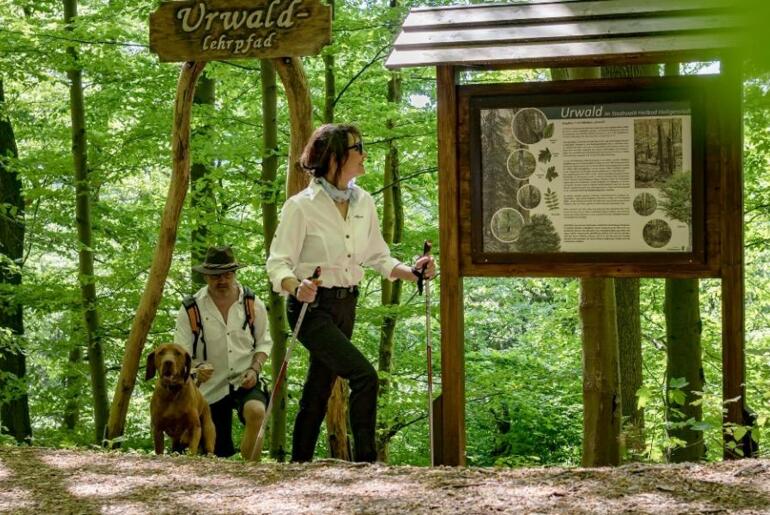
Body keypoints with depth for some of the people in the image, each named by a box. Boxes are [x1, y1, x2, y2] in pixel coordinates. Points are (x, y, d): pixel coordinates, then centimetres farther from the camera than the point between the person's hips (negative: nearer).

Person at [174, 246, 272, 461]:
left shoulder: (252, 304, 0)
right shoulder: (191, 310, -6)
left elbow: (264, 343, 11)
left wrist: (254, 369, -7)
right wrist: (196, 369, -28)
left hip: (245, 382, 0)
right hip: (211, 387, 0)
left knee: (256, 411, -35)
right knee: (218, 454, 1)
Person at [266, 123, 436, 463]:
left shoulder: (363, 202, 6)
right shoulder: (302, 206, -13)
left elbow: (377, 256, 14)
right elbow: (278, 263, -15)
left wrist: (410, 272, -3)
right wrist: (296, 287, -36)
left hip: (346, 306, 7)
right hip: (312, 307, -7)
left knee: (318, 391, 13)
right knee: (364, 375, -22)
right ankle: (365, 460, -17)